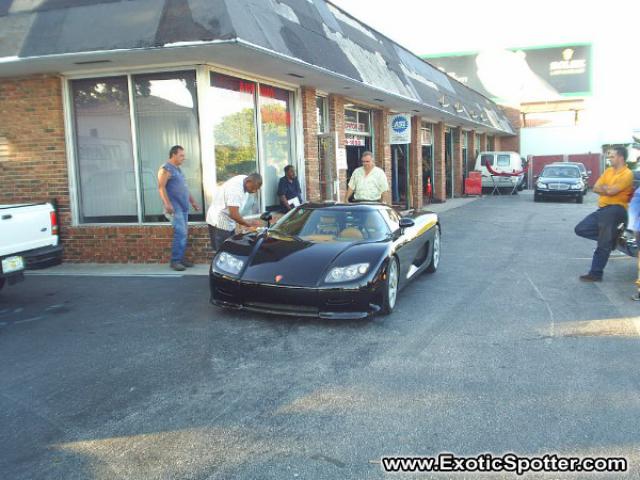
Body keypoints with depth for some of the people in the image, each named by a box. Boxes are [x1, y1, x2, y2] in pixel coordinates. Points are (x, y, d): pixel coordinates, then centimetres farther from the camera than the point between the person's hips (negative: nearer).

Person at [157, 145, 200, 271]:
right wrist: (167, 204, -26)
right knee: (181, 233, -15)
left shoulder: (178, 169, 21)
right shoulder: (166, 169, -7)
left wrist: (193, 202, 25)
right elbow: (161, 187, -17)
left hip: (183, 207, 9)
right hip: (174, 208, -9)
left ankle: (181, 258, 14)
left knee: (184, 233, 7)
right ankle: (175, 261, -10)